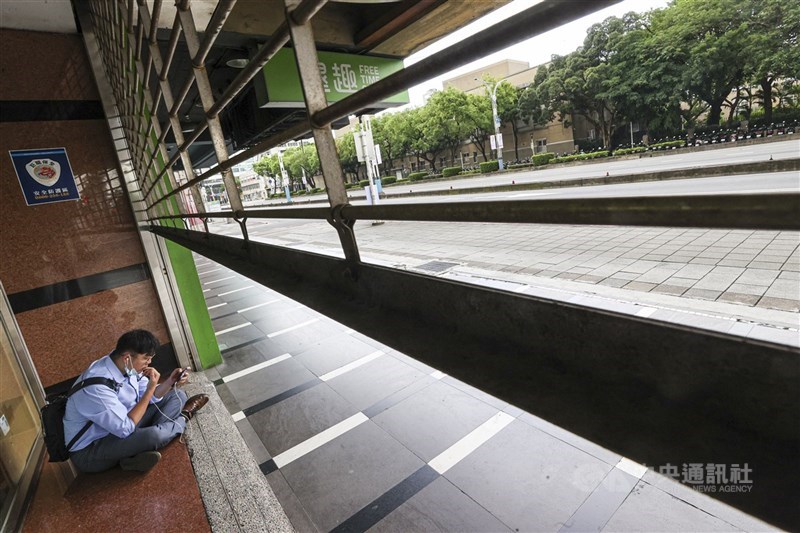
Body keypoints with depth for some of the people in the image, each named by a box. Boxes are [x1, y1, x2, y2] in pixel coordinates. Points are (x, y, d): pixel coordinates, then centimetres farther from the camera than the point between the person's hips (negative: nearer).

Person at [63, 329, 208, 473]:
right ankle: (184, 418, -1)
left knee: (177, 396, 3)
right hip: (89, 451, -8)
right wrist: (150, 389, -28)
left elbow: (150, 397, 5)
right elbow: (125, 428, -31)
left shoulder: (128, 367, -8)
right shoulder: (97, 386, -33)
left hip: (120, 429, 8)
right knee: (152, 435, -35)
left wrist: (170, 382, -14)